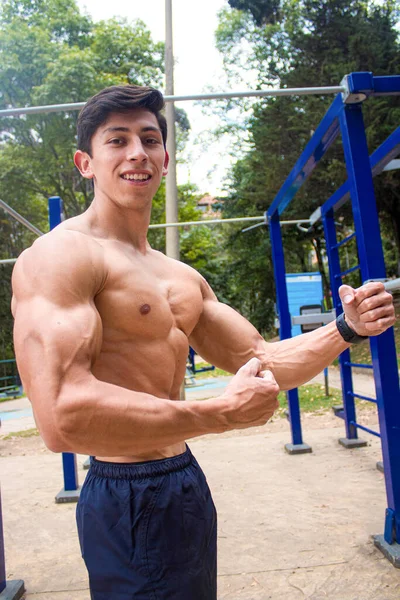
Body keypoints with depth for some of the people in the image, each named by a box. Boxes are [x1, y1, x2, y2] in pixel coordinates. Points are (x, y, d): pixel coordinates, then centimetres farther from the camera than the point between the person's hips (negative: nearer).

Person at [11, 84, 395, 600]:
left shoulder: (184, 279, 9)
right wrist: (222, 414, -23)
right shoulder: (60, 256, -18)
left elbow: (259, 362, 10)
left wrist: (346, 329, -6)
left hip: (187, 482, 9)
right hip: (131, 503, -8)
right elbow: (62, 416, -30)